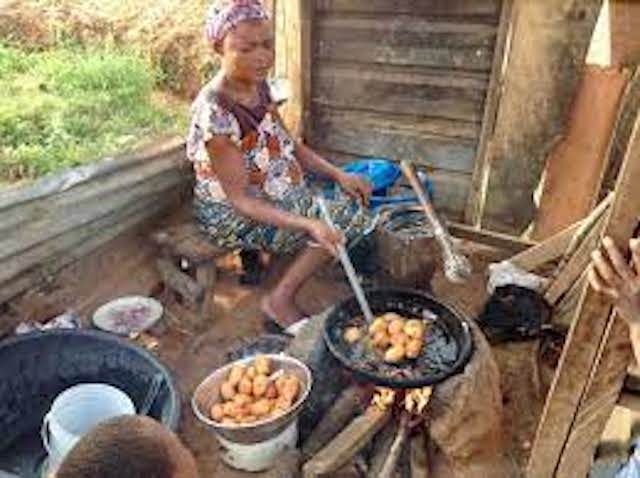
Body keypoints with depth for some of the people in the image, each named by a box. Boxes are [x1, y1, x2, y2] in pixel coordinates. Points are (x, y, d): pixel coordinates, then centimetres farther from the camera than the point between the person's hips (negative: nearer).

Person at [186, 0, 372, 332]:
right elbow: (240, 199, -26)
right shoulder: (214, 112, -26)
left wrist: (339, 174, -6)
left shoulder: (259, 86, -1)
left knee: (352, 203, 4)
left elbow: (289, 146, 8)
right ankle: (280, 300, -5)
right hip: (233, 217, -8)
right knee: (339, 218, -16)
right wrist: (306, 225, -37)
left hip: (278, 197, 8)